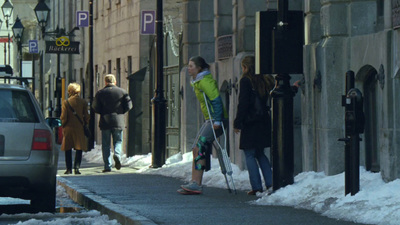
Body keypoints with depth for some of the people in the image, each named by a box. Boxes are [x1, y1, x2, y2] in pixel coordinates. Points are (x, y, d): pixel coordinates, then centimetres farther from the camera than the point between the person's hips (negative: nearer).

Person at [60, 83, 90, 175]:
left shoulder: (66, 102, -6)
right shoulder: (83, 102, -2)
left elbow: (63, 117, -6)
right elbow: (86, 117, 0)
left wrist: (63, 126, 8)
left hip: (68, 128, 0)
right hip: (79, 128, 0)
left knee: (68, 150, 9)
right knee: (79, 149, 5)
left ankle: (69, 169, 9)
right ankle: (76, 167, -7)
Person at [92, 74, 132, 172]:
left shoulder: (100, 93, 1)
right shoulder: (122, 92, 3)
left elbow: (95, 108, -2)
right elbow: (128, 105, -1)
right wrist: (120, 112, 12)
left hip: (105, 121, 0)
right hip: (118, 121, 0)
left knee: (106, 145, 5)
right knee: (118, 141, 12)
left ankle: (107, 166, 1)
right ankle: (117, 154, -19)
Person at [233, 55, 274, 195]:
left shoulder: (245, 81, -9)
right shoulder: (265, 81, 9)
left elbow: (243, 104, -12)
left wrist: (237, 123, -7)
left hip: (250, 123, -6)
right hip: (264, 123, 6)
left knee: (250, 155, 0)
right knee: (260, 154, 17)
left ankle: (257, 187, -5)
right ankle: (270, 183, 8)